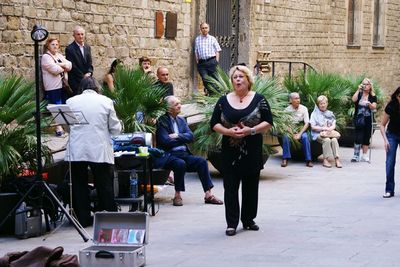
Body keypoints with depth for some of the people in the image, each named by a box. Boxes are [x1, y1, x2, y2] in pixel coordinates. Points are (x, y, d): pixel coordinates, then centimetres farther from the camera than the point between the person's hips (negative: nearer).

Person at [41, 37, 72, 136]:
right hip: (53, 87, -7)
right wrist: (64, 67, -1)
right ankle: (58, 128, -7)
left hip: (63, 85, 8)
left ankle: (62, 125, 15)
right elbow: (55, 70, -18)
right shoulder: (46, 57, -6)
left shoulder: (60, 56, 17)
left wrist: (60, 65, -13)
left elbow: (70, 65, 5)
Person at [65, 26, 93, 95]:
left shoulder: (87, 47, 13)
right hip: (76, 81, -6)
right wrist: (83, 76, -12)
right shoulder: (69, 49, -8)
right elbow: (72, 66, -11)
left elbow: (89, 63, 13)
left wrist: (89, 73, -6)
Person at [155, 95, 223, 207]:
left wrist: (178, 136, -12)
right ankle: (177, 195, -22)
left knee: (202, 161, -15)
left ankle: (208, 194, -14)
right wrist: (183, 139, -4)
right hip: (168, 155, -7)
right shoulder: (162, 121, -5)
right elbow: (166, 141, -16)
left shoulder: (181, 120, 17)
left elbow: (190, 136, 5)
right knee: (180, 163, -35)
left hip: (183, 154, 7)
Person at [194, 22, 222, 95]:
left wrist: (216, 61, -3)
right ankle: (209, 92, 2)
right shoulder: (197, 39, 12)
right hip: (201, 62, 1)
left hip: (211, 61, -1)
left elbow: (217, 51, 7)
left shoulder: (212, 39, 8)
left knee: (214, 78, -5)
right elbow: (196, 52, 13)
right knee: (205, 79, -6)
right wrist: (197, 62, 4)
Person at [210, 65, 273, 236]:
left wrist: (251, 130, -16)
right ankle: (231, 224, 2)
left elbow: (268, 123, -1)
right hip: (230, 151, 0)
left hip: (252, 151, 0)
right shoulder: (224, 101, 5)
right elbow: (214, 124, 4)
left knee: (251, 187, 7)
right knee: (230, 187, -1)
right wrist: (228, 131, -14)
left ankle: (249, 220, 19)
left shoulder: (258, 99, 2)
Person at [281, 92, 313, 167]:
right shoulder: (287, 109, -3)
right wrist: (292, 134, -16)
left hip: (301, 128, 0)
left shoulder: (304, 108, -1)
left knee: (305, 137, -31)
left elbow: (307, 123, -3)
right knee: (285, 136, -32)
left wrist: (300, 134, -16)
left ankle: (308, 160, -27)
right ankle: (285, 159, -27)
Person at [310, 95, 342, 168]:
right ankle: (325, 160, -34)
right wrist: (323, 128, -12)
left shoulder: (330, 114, 20)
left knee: (334, 140, -31)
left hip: (330, 132, 3)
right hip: (318, 133, -3)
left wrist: (329, 129, -11)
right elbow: (313, 127, -1)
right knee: (327, 140, -34)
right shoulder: (315, 114, 9)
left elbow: (334, 125, 11)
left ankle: (337, 159, -37)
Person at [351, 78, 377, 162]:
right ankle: (356, 155, -7)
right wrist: (358, 90, -18)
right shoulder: (359, 94, 3)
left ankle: (365, 155, 14)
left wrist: (369, 104, -27)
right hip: (359, 119, -2)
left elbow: (374, 107, -7)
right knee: (359, 137, -10)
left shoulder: (373, 97, 5)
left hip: (368, 120, 2)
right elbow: (353, 99, -17)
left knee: (367, 138, 5)